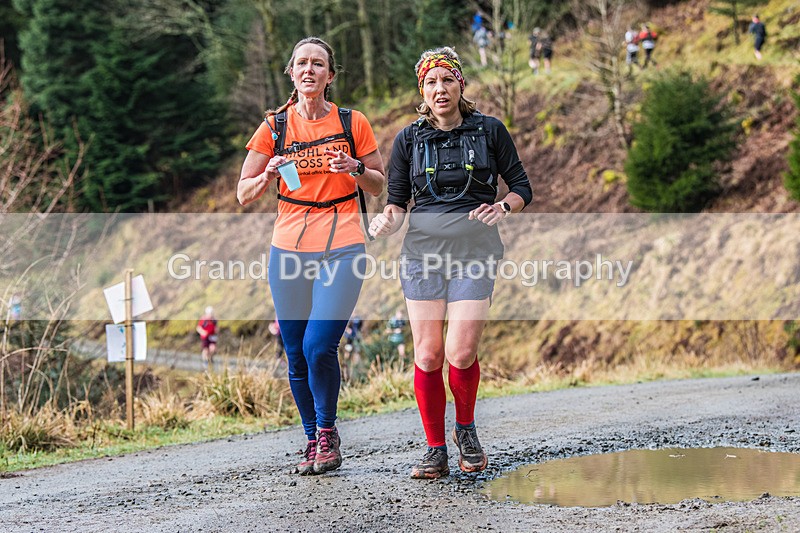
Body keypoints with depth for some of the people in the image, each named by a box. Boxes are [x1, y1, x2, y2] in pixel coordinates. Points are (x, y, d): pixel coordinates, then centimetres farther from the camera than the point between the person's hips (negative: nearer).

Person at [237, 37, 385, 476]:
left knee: (319, 346, -17)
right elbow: (243, 193, 8)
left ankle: (327, 431, 6)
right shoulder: (275, 126, 6)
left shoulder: (352, 123, 4)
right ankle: (312, 440, 21)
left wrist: (355, 169, -10)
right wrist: (268, 176, -13)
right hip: (289, 249, 2)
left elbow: (378, 186, 10)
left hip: (342, 249, -2)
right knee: (296, 354, 3)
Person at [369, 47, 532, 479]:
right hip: (423, 250, 2)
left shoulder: (489, 131, 4)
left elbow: (522, 187, 9)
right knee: (428, 355, -3)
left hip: (474, 251, -2)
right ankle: (435, 451, 9)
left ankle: (466, 430, 17)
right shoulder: (409, 139, 7)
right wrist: (387, 221, -12)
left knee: (460, 353, -11)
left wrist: (504, 206, -12)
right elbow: (397, 200, 11)